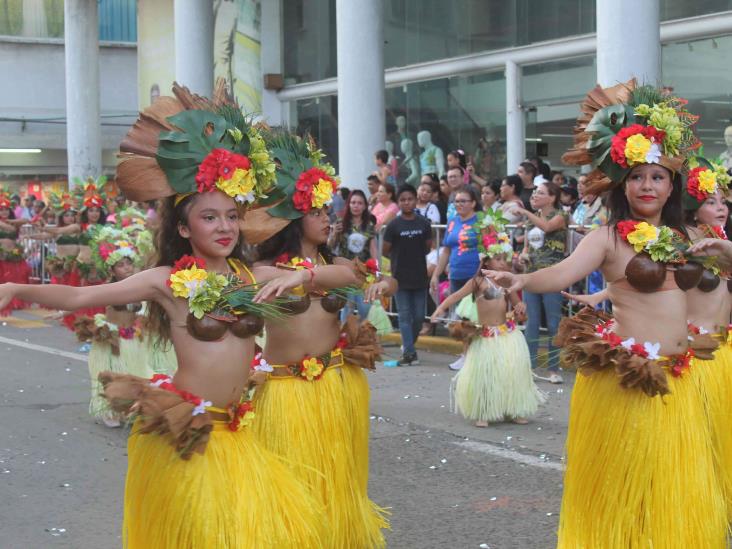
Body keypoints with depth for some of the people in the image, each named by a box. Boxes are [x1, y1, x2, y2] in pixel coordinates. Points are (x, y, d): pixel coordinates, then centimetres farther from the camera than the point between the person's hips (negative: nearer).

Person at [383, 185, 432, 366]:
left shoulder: (424, 224, 1)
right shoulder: (394, 225, -4)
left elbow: (428, 247, 11)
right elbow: (385, 250, 2)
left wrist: (414, 257, 6)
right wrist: (400, 258, 4)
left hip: (420, 276, 2)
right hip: (401, 277, -2)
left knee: (419, 316, 6)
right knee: (405, 316, -2)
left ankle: (408, 346, 26)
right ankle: (409, 352, -2)